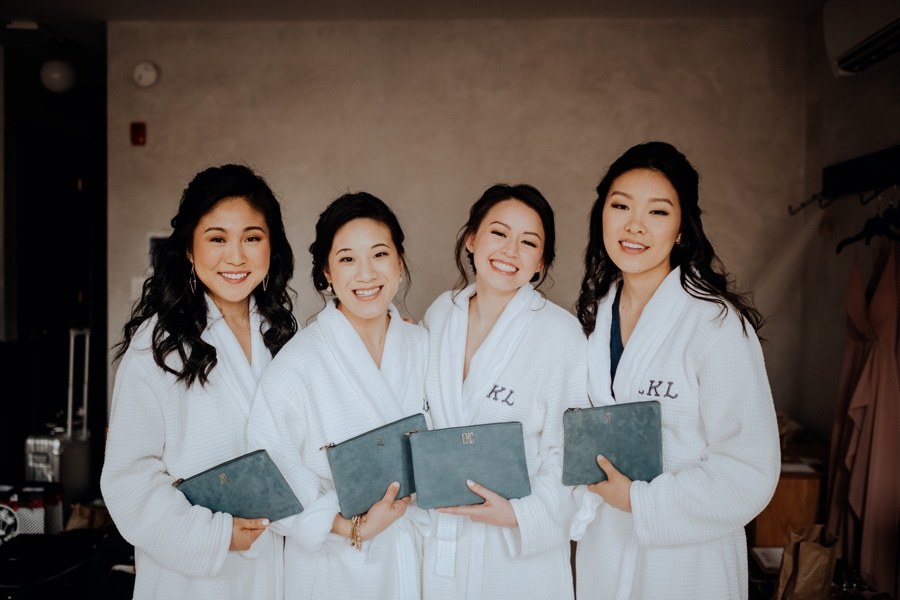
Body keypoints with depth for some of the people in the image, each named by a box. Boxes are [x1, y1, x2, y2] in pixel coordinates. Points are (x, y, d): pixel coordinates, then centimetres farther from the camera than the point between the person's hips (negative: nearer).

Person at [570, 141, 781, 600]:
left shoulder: (716, 323, -19)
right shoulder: (594, 315, 0)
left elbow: (749, 473, -20)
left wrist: (639, 500, -18)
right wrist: (583, 501, -2)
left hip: (685, 559, -5)